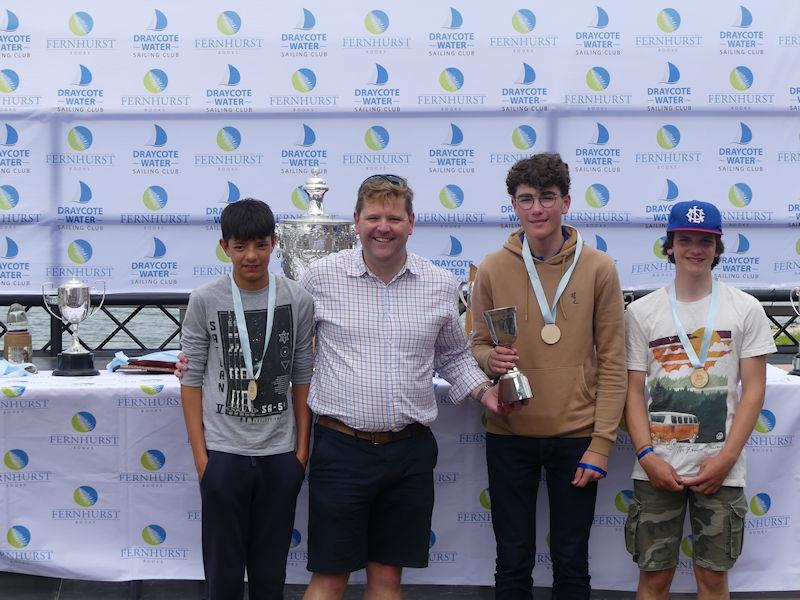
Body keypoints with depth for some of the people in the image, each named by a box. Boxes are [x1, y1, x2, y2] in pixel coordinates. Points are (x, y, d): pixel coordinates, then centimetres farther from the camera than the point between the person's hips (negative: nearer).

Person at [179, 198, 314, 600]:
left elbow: (302, 378, 6)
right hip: (223, 453, -1)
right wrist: (200, 454, -5)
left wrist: (302, 448, 4)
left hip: (281, 456, 2)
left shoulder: (298, 300, 0)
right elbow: (192, 379, -1)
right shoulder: (205, 301, -4)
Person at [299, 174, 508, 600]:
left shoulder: (439, 286, 5)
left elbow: (453, 355, 20)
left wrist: (484, 390, 3)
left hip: (409, 450, 3)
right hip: (341, 447, -2)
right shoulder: (321, 277, -2)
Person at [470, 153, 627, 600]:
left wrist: (602, 443, -8)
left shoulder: (598, 269, -3)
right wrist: (490, 359, -15)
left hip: (576, 437, -1)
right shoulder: (493, 269, 0)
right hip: (510, 436, 1)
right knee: (513, 564, 10)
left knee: (571, 563, 10)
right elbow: (478, 345, 10)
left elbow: (612, 363, -3)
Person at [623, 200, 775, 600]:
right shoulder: (641, 312, 4)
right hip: (657, 468, 0)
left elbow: (753, 390, 0)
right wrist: (647, 456, -10)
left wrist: (726, 458, -9)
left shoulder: (745, 309, 2)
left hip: (721, 468, 0)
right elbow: (633, 392, 3)